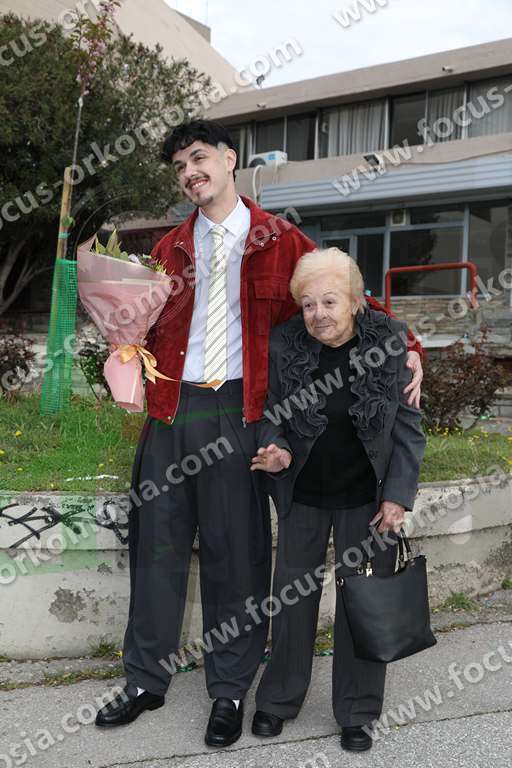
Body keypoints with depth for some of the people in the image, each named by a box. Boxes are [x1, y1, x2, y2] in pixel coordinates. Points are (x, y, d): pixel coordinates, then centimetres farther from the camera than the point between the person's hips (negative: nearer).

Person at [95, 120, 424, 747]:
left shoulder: (279, 241, 4)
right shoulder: (171, 248, 15)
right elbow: (148, 324, 14)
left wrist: (405, 348, -6)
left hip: (239, 412, -3)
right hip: (170, 409, 4)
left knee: (235, 549, 4)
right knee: (157, 543, 8)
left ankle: (230, 691, 21)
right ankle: (145, 682, 25)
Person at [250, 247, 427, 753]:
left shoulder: (389, 341, -13)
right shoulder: (284, 345, -12)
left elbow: (407, 425, -6)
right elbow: (272, 416, 0)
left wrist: (398, 496, -10)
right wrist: (277, 451, -21)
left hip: (367, 497, -1)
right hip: (303, 494, 1)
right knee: (292, 595, 13)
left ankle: (356, 712, 28)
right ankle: (279, 699, 33)